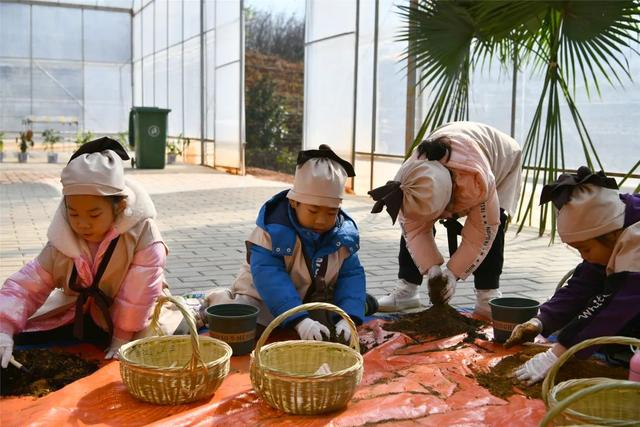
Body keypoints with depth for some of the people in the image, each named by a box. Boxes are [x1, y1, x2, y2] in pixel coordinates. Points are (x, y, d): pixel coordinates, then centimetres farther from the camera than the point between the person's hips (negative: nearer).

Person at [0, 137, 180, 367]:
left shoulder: (142, 230, -26)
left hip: (135, 315, -3)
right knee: (23, 336, -3)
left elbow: (141, 289, -24)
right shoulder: (63, 244, -14)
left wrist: (122, 337, -19)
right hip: (81, 317, 3)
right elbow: (27, 285, -14)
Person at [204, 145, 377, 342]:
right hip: (266, 298, -4)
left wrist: (349, 316, -32)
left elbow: (351, 275, -13)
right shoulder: (273, 228, -28)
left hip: (316, 298, 5)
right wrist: (299, 319, -46)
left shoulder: (344, 234, -13)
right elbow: (268, 275, -36)